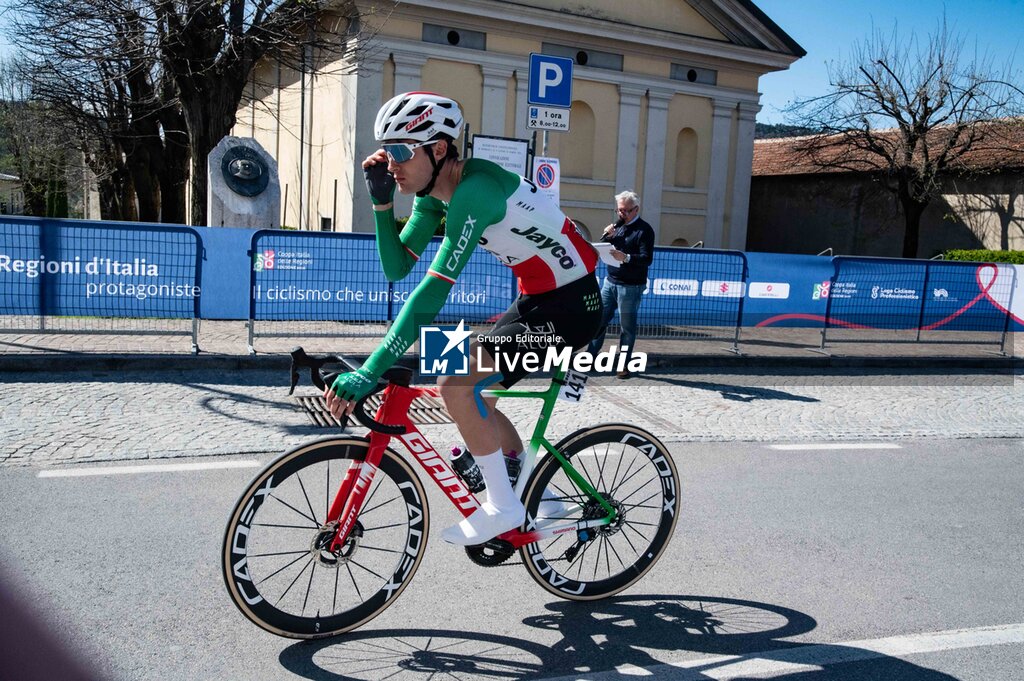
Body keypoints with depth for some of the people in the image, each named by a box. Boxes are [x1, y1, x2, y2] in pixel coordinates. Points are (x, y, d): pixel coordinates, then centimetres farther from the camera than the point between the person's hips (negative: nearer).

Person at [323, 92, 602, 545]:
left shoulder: (473, 191, -27)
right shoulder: (434, 191, 2)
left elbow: (432, 294, -34)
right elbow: (397, 267, 3)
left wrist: (368, 373, -35)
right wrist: (381, 201, -11)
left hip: (571, 305, -10)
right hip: (537, 299, 10)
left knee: (457, 384, -19)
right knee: (466, 391, 11)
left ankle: (503, 507, -1)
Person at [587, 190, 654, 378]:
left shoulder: (644, 230, -9)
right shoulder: (617, 225, 12)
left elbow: (647, 259, -18)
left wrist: (626, 258, -35)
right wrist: (607, 236, -6)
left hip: (630, 287, -6)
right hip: (610, 282, 6)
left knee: (627, 326, 0)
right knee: (599, 319, 6)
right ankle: (591, 355, 15)